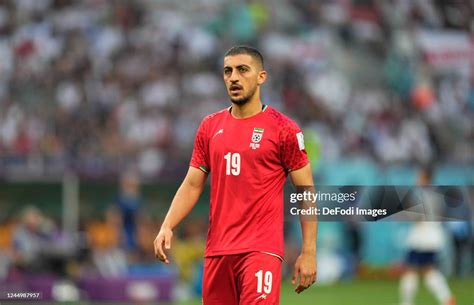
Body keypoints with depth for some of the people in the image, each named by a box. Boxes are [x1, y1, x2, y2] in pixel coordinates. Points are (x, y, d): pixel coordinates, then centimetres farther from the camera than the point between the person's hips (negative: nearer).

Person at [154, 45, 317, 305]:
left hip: (261, 249, -5)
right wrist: (167, 227, -2)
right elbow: (192, 185, 14)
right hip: (217, 250, 5)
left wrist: (308, 253, -6)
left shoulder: (283, 128, -2)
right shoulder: (210, 126, 12)